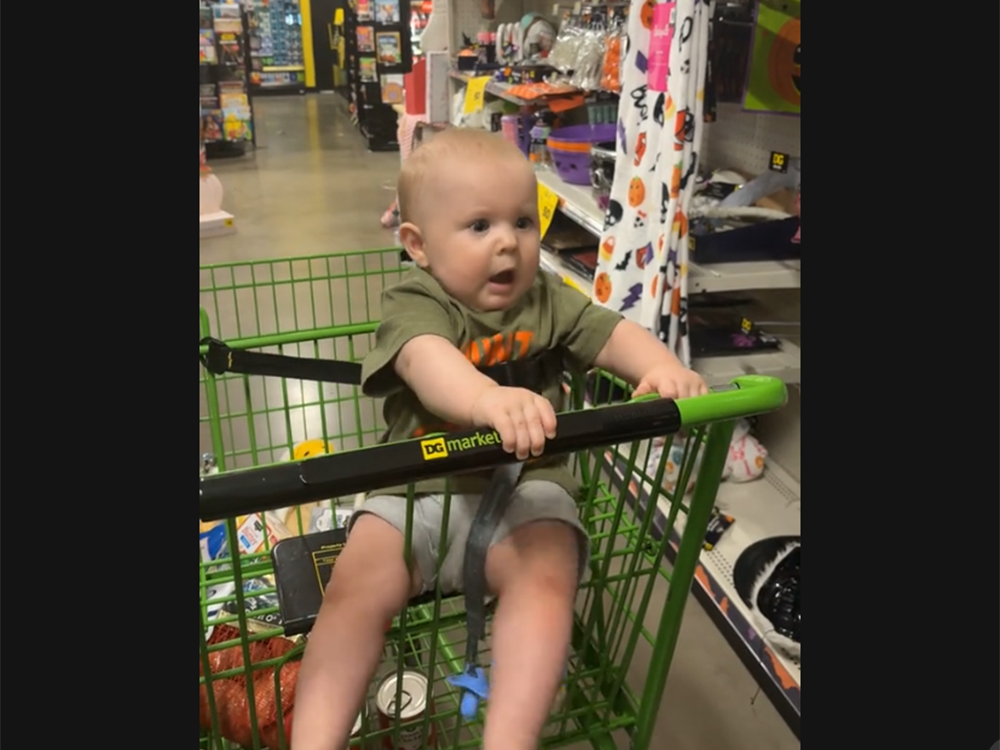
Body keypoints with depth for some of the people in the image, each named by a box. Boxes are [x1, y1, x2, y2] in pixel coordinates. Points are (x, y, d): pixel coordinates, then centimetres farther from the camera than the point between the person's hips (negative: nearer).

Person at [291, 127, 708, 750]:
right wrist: (486, 399, -51)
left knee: (545, 582, -26)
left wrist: (663, 367, -24)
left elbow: (615, 335, 1)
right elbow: (428, 359, -27)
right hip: (418, 491, -1)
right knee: (355, 589, -19)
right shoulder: (413, 305, -5)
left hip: (527, 488, 2)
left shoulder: (547, 300, 9)